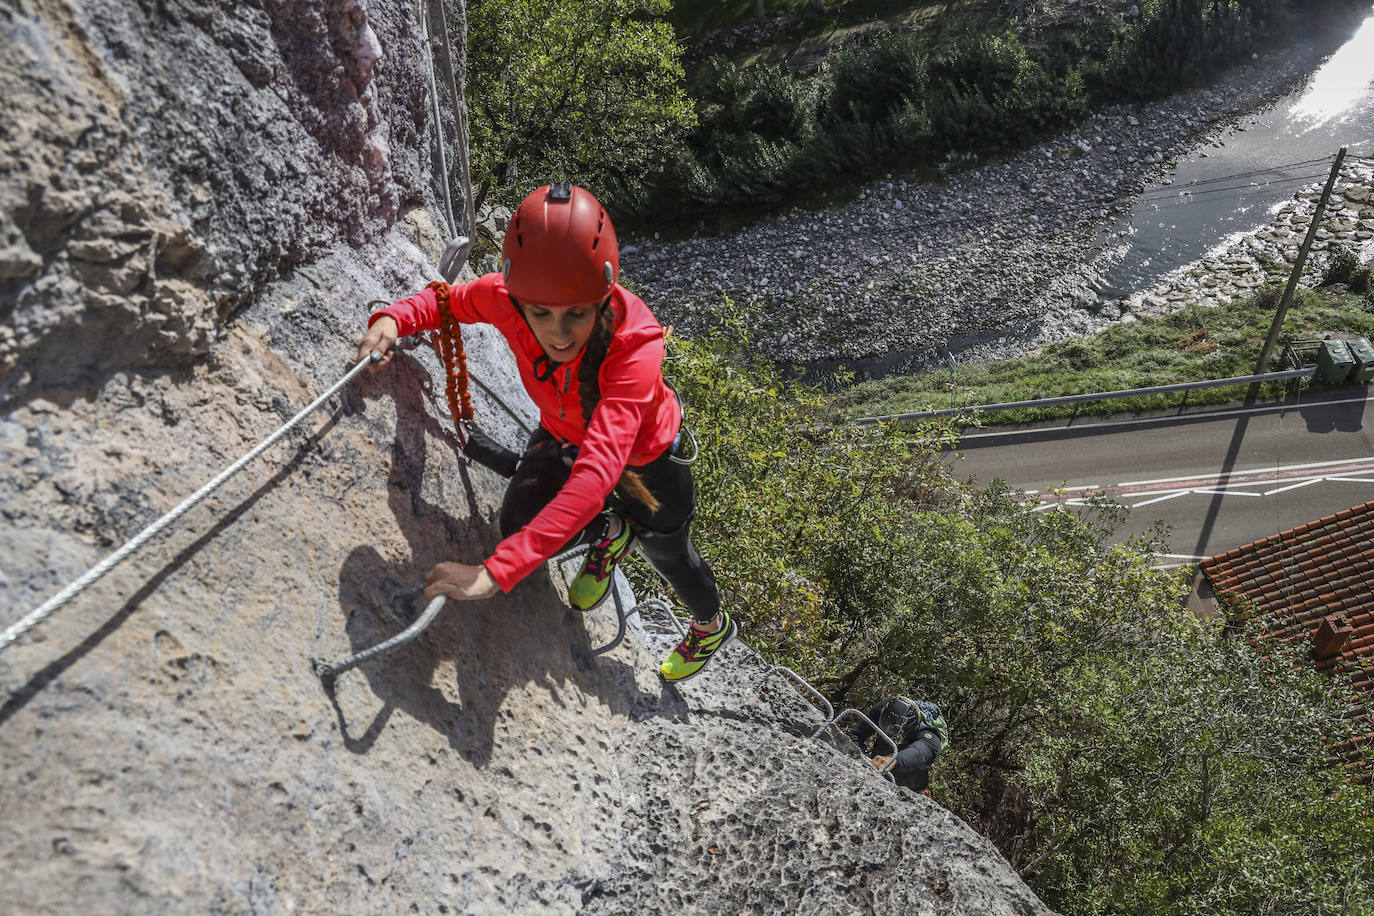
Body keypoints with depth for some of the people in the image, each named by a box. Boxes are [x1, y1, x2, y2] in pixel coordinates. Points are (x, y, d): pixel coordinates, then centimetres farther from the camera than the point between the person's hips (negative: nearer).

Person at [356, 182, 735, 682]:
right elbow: (448, 298, -9)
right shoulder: (507, 298, -33)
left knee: (669, 553, 18)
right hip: (562, 438, 4)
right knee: (522, 521, -18)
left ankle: (712, 624, 57)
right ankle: (610, 534, 19)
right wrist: (393, 318, -33)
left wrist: (494, 572, -62)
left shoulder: (636, 347, -47)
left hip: (642, 454, -3)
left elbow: (597, 473, -56)